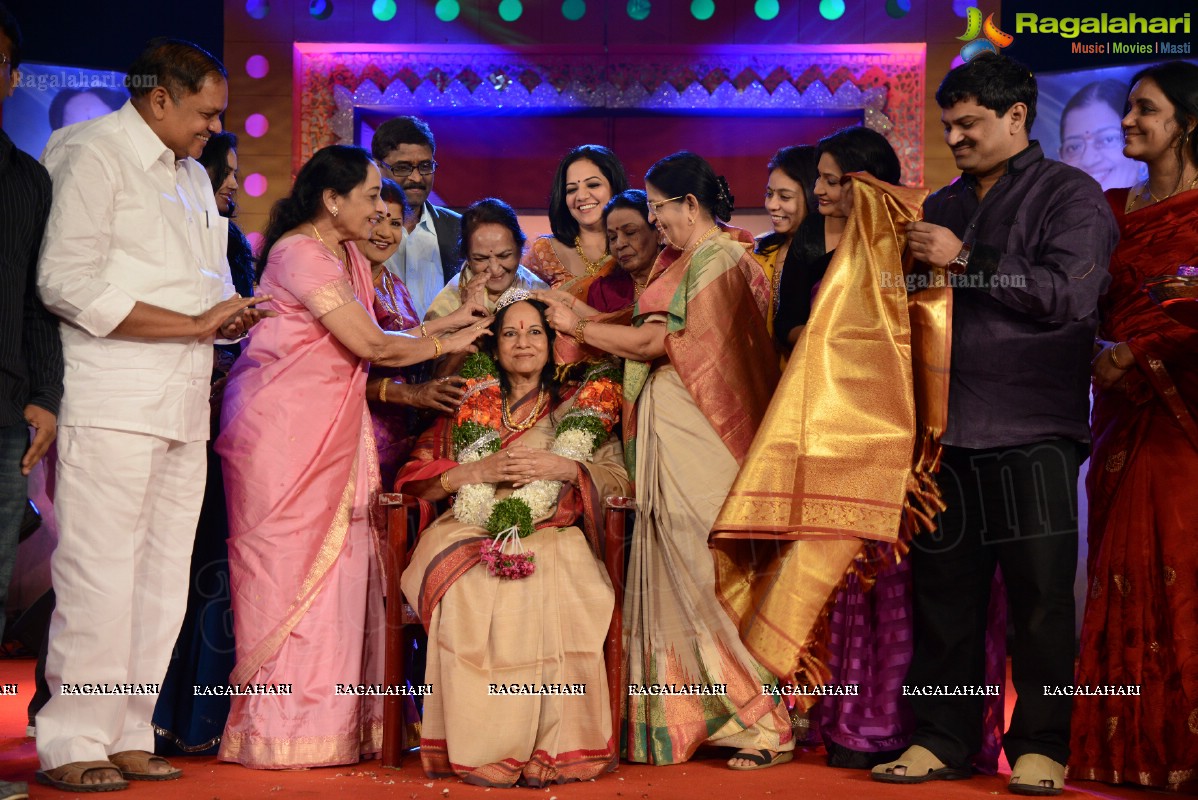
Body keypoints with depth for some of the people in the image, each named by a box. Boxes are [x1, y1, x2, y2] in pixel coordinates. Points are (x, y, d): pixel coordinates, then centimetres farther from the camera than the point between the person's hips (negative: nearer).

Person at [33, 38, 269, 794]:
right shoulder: (92, 154, -3)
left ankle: (126, 735, 13)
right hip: (113, 404, -8)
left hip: (184, 406, 8)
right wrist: (194, 323, -13)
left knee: (162, 581, 7)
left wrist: (232, 312, 5)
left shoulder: (194, 175, 23)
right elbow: (69, 284, -14)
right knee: (100, 577, -9)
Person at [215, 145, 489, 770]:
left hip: (331, 431, 9)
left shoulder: (348, 258, 17)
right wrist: (447, 343, -1)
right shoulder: (301, 254, -13)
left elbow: (368, 346, 11)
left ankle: (332, 721, 9)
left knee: (336, 563, 5)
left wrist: (449, 319, 4)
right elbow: (372, 345, -14)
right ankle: (283, 728, 1)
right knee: (287, 561, -5)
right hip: (283, 429, -9)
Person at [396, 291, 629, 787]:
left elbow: (621, 480, 6)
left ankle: (551, 749, -29)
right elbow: (416, 480, 10)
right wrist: (477, 472, -7)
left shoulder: (580, 408, 17)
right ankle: (483, 750, -29)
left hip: (553, 535, -1)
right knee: (471, 592, -34)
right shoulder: (469, 407, 19)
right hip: (475, 535, 1)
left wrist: (565, 468, -11)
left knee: (553, 591, -35)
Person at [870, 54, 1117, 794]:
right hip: (947, 431, 6)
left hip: (1032, 434, -6)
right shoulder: (945, 206, 21)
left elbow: (1069, 292, -14)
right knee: (944, 592, 6)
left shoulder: (1068, 195, 1)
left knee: (1040, 596, -1)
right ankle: (943, 740, 14)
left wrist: (965, 259, -13)